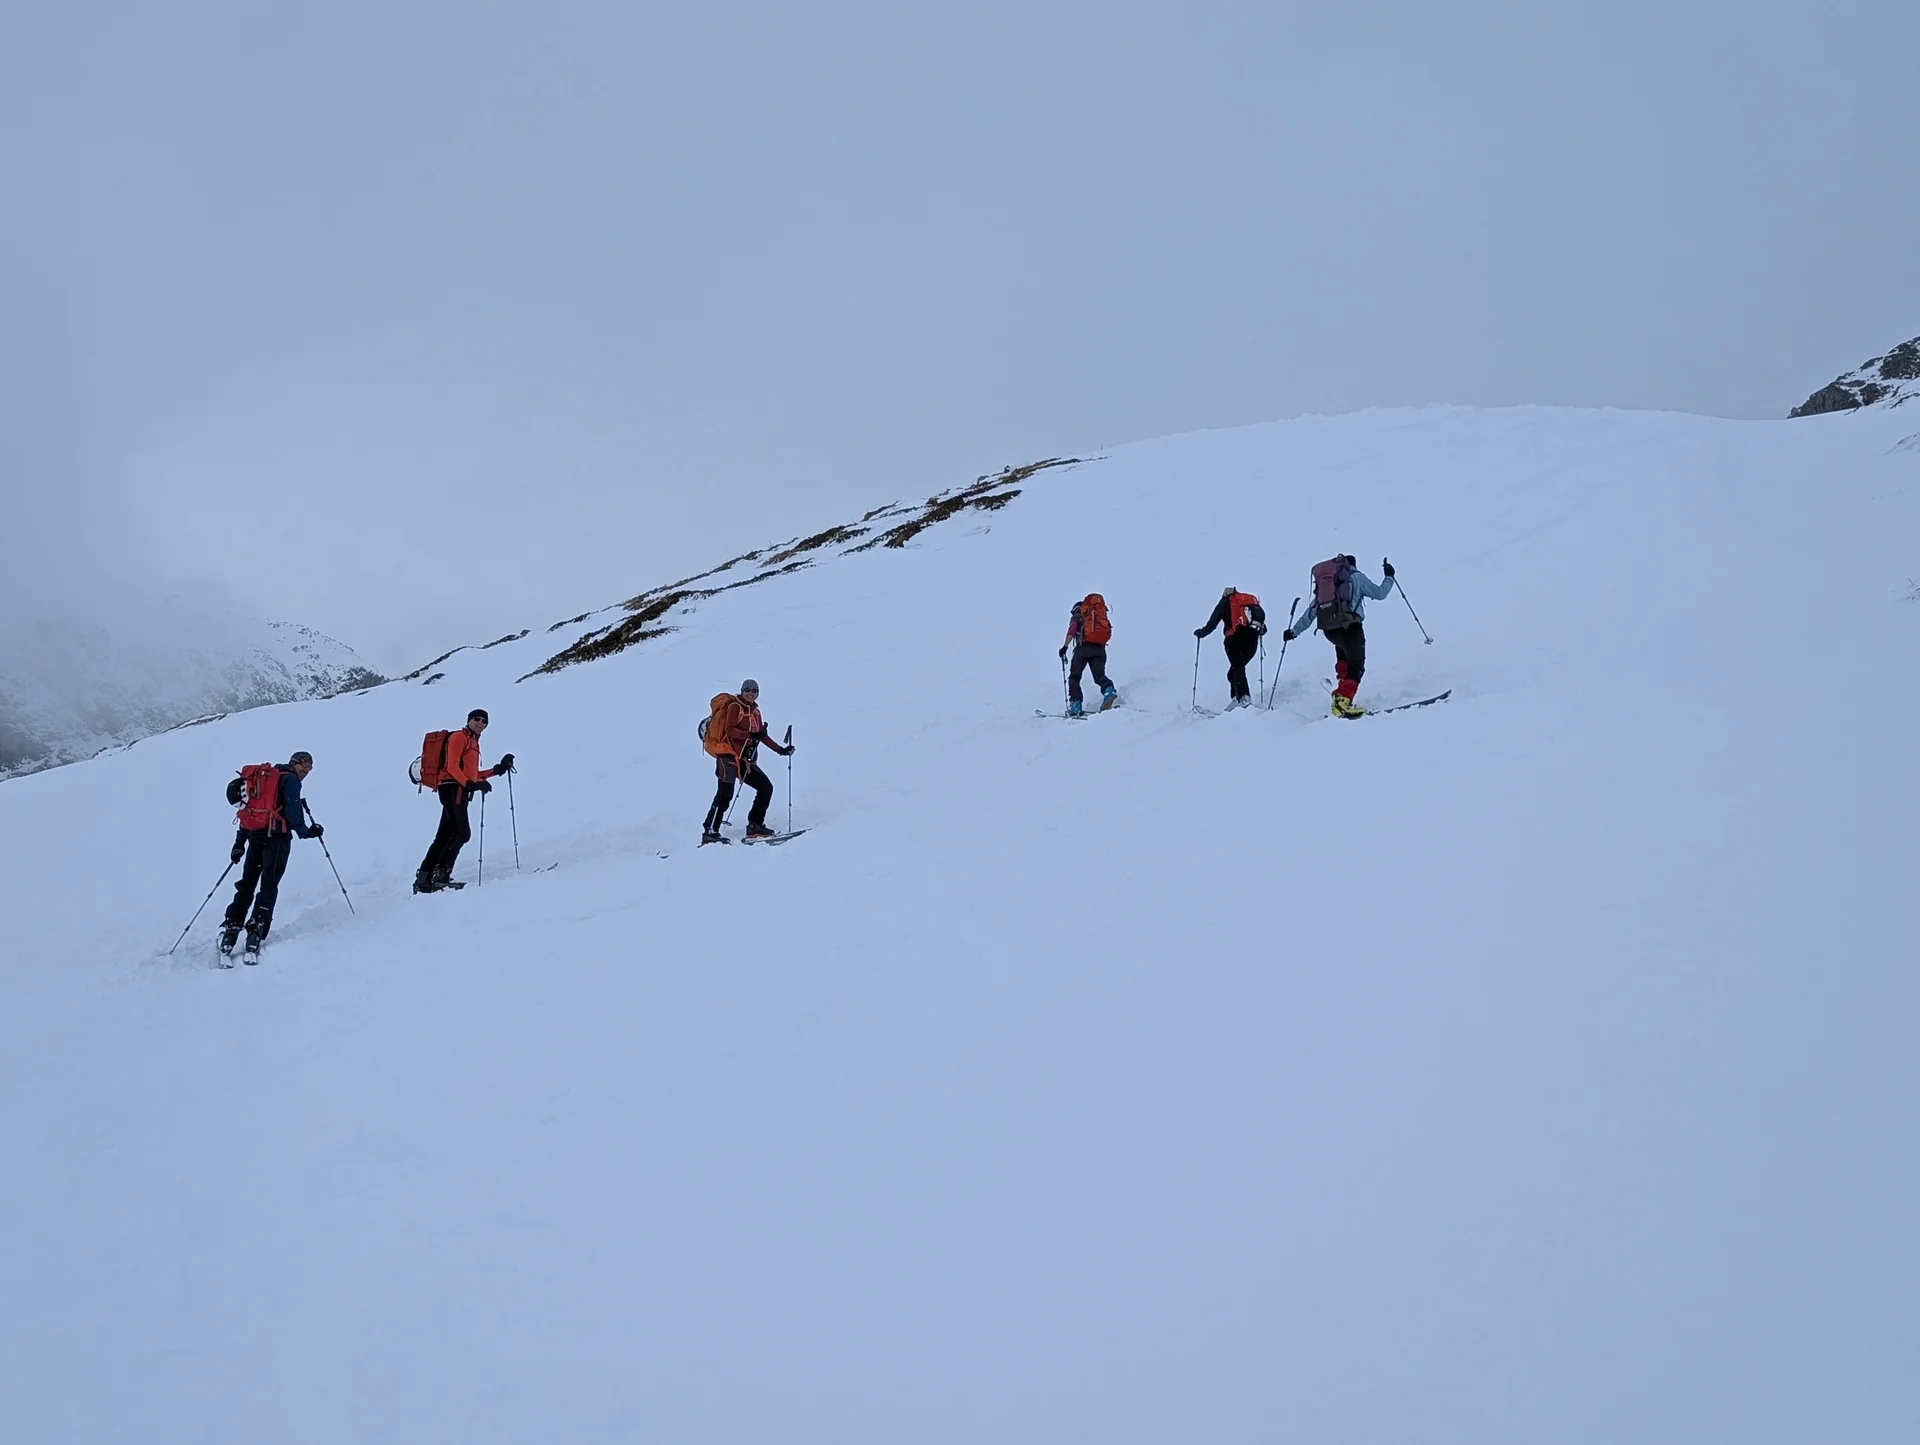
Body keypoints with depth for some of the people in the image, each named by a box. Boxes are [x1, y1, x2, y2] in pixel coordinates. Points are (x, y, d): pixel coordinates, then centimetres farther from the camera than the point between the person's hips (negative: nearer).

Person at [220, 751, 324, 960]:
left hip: (254, 835, 7)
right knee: (269, 885, -6)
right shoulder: (290, 780, 0)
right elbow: (292, 811, -13)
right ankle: (256, 930, -16)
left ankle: (231, 929, 8)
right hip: (277, 836, -7)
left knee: (247, 884, 13)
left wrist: (240, 842, 21)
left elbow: (248, 810, 22)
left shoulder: (263, 777, 23)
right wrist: (306, 831, 0)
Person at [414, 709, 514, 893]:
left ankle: (424, 877, 9)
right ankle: (441, 874, -18)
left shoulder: (473, 742, 26)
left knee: (444, 836, 7)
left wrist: (498, 769, 20)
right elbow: (452, 766, -15)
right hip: (453, 788, -9)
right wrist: (471, 784, -27)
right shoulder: (458, 737, -2)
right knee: (462, 833, -18)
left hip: (460, 791, 9)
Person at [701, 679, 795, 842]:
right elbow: (729, 731, -15)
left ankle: (755, 825, 9)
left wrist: (780, 750, 18)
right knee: (725, 794, -19)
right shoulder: (735, 706, -4)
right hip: (728, 755, -8)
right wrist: (750, 735, -27)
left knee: (766, 787, 5)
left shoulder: (755, 711, 18)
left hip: (743, 759, 8)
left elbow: (762, 736, 24)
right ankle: (709, 832, -22)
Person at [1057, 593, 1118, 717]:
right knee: (1099, 674, -1)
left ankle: (1076, 705, -7)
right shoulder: (1101, 617, 30)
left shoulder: (1076, 617, 16)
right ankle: (1109, 689, -33)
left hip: (1084, 647, -3)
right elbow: (1108, 634, 21)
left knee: (1074, 676, 5)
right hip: (1100, 649, 3)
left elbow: (1072, 630, -3)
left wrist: (1065, 646, -8)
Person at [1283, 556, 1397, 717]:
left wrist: (1294, 631, 26)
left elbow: (1311, 611, 22)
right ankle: (1342, 701, -25)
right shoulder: (1356, 577, 12)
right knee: (1356, 666, -5)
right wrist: (1389, 577, 31)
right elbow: (1379, 593, 14)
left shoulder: (1323, 583, 23)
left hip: (1328, 629, 5)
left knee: (1342, 648, 34)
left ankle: (1343, 684, 21)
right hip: (1350, 626, -5)